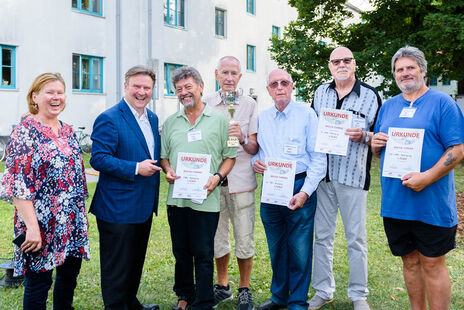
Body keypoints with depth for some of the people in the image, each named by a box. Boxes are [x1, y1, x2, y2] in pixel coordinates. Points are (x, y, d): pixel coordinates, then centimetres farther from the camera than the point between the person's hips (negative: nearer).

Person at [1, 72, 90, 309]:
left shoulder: (67, 131, 10)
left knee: (70, 272, 17)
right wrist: (31, 226, -20)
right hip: (41, 224, -7)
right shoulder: (25, 132, -11)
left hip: (72, 223, 7)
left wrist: (81, 213, 14)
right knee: (39, 280, 4)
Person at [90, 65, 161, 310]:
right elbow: (98, 158, -20)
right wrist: (135, 168, -24)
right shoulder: (109, 119, -14)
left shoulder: (152, 118, 11)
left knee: (136, 260, 21)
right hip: (118, 206, -8)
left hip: (144, 206, 8)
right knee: (117, 265, 4)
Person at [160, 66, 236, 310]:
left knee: (203, 255, 1)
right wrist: (168, 171, -3)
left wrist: (218, 176, -13)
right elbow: (163, 155, 17)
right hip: (176, 197, 4)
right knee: (181, 252, 15)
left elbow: (230, 156, 2)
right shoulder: (170, 123, 12)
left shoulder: (219, 120, 2)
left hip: (206, 200, -4)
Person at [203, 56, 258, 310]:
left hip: (241, 181, -1)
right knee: (217, 238, 11)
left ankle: (244, 289, 20)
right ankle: (222, 286, 29)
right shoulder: (206, 104, 6)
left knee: (245, 239, 1)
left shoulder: (249, 105, 3)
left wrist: (242, 138, -20)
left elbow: (255, 149, 1)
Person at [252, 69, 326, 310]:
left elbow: (318, 158, -7)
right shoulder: (261, 118, 11)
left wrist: (305, 192, -15)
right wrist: (254, 162, -4)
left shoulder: (306, 114, -3)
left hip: (299, 188, -4)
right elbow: (254, 150, 21)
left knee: (299, 250, 0)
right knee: (276, 247, 14)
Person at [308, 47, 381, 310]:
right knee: (322, 236, 9)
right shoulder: (320, 93, 12)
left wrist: (364, 136, -18)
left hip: (353, 175, -3)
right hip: (321, 173, 3)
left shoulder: (371, 96, 1)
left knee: (356, 238, 5)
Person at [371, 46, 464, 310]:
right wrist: (375, 143, -3)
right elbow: (380, 150, 21)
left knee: (432, 263, 2)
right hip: (395, 201, 5)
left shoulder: (442, 103, -3)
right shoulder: (389, 106, 14)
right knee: (410, 261, 14)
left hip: (432, 204, -5)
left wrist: (427, 177, -21)